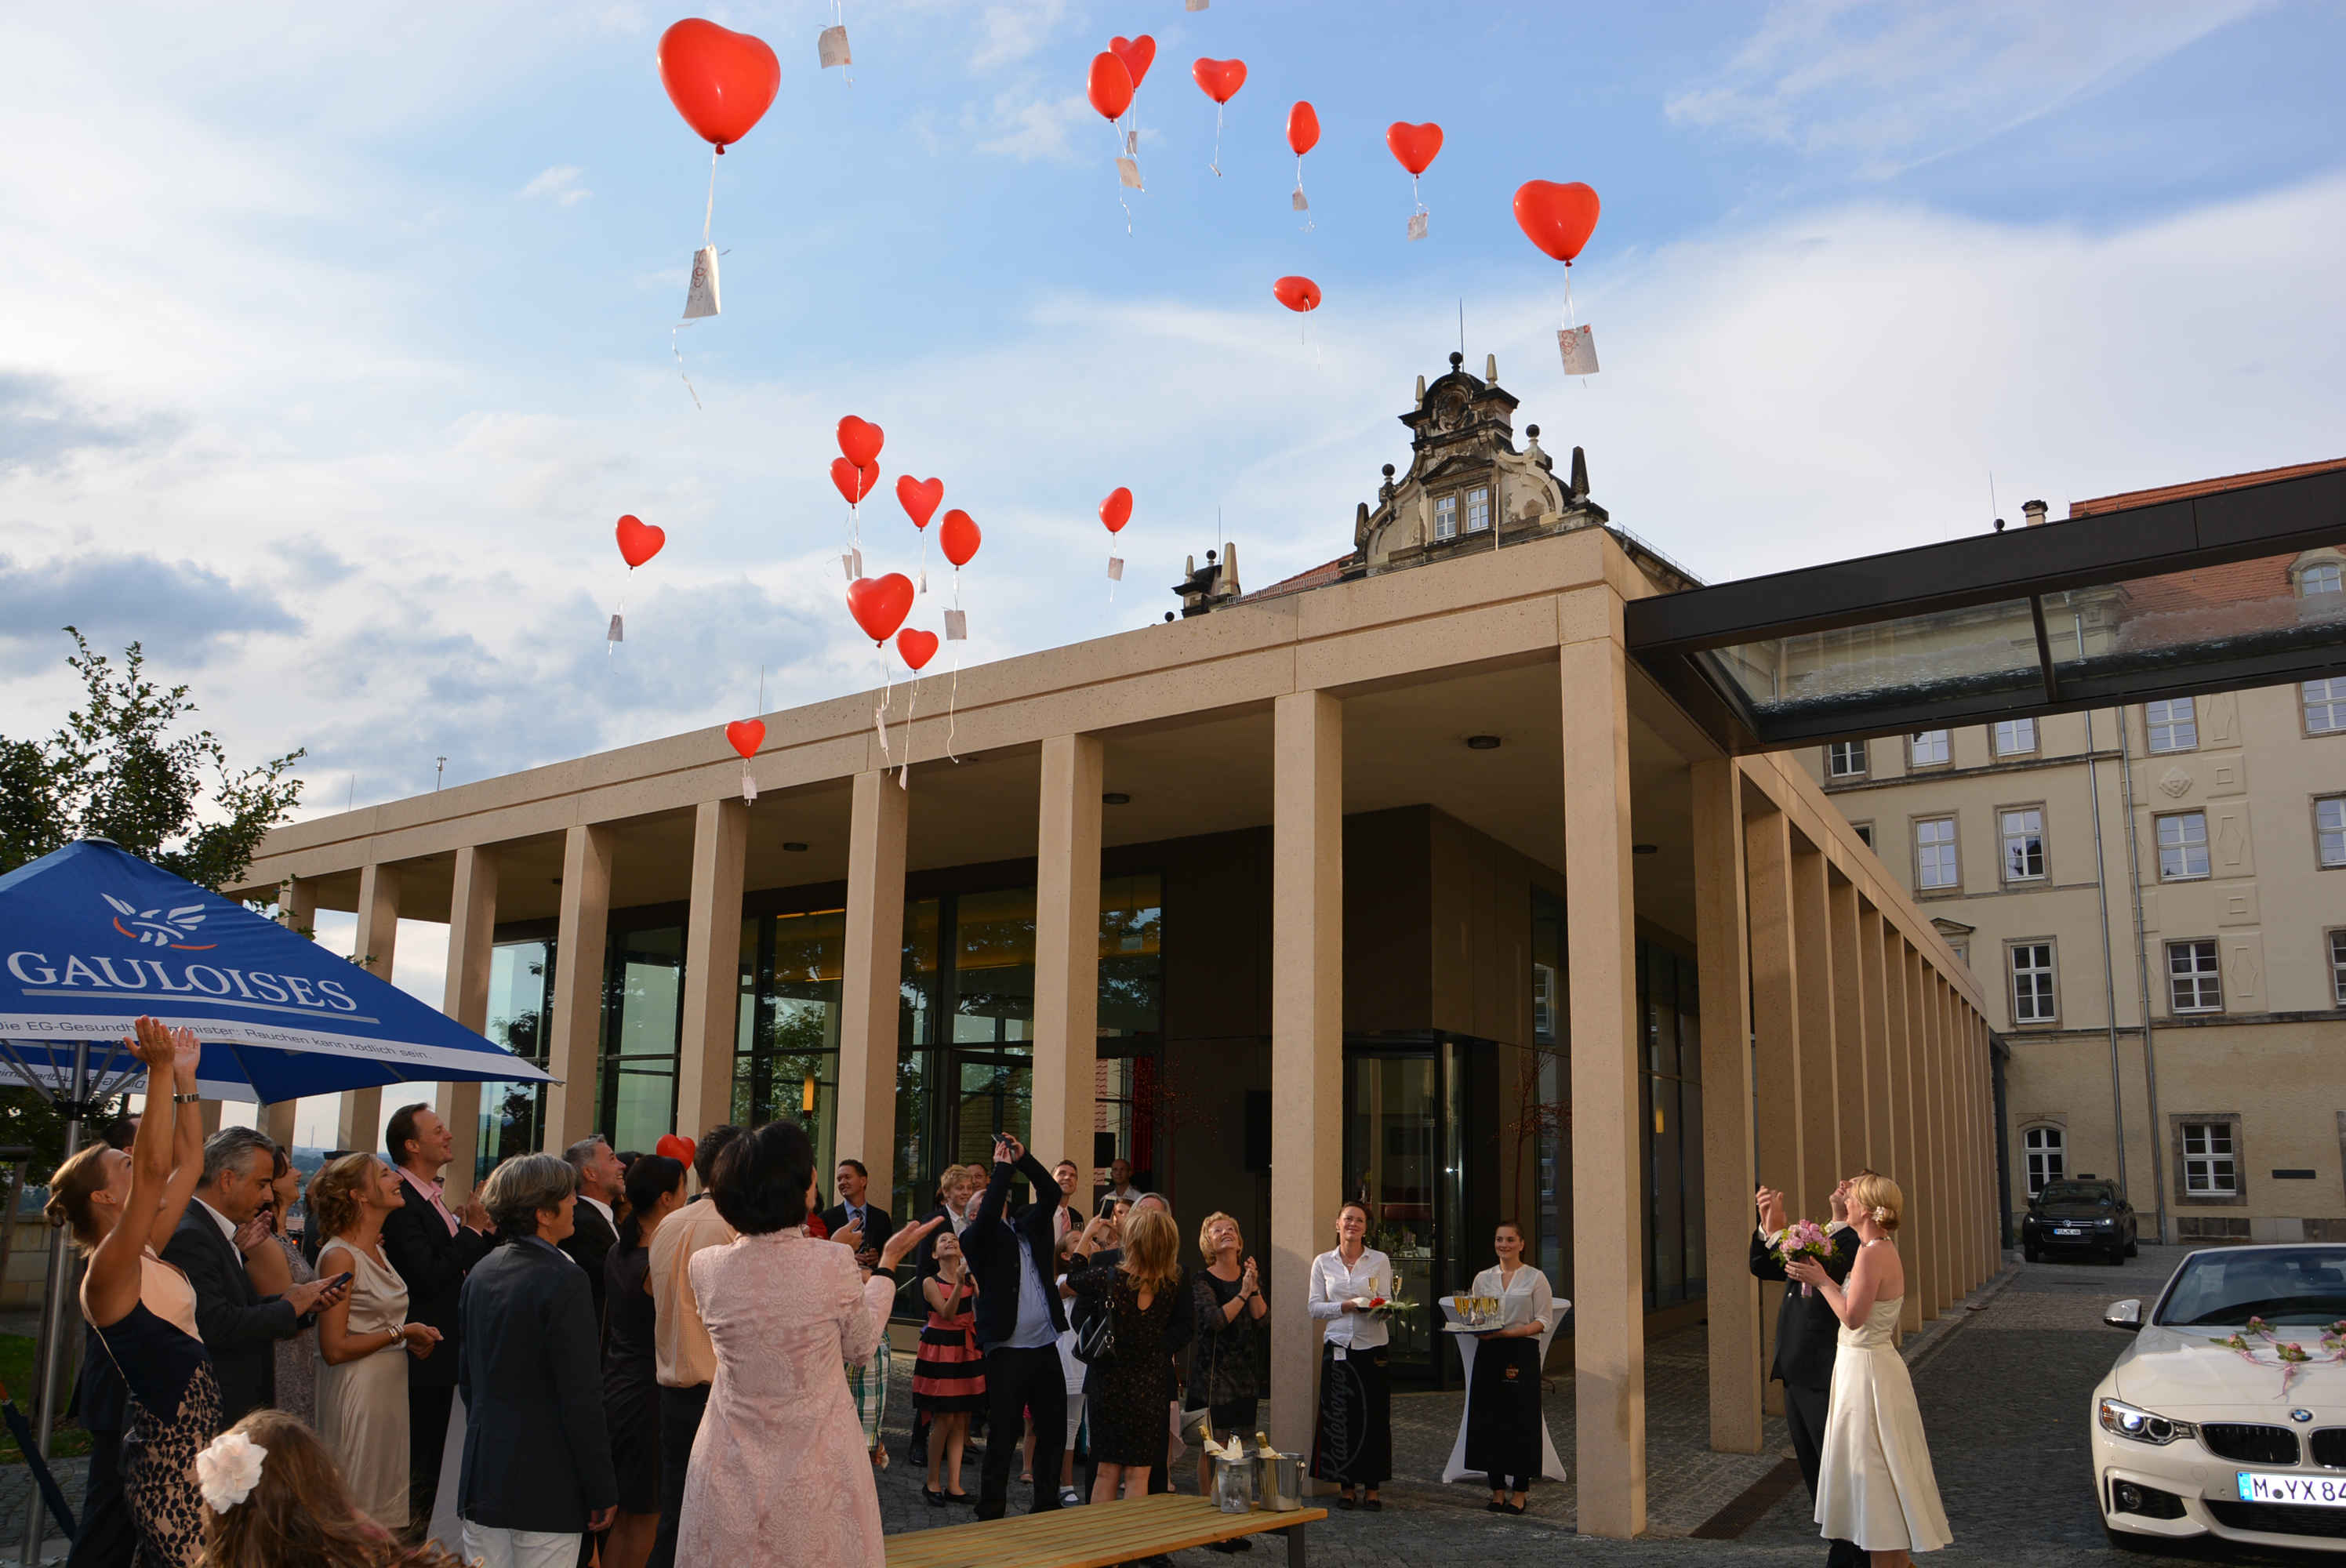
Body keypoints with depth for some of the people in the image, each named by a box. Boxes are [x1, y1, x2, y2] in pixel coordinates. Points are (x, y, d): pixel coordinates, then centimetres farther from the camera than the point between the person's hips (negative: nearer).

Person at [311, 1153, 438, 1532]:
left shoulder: (376, 1250, 12)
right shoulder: (340, 1255, -14)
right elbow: (334, 1349, -18)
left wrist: (412, 1341, 5)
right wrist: (402, 1333, -13)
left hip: (389, 1393, 9)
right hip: (357, 1396, -9)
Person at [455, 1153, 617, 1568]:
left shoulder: (480, 1274, 7)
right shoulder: (564, 1280, -17)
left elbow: (465, 1377, 16)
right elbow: (582, 1396, -17)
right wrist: (602, 1490, -11)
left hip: (481, 1480, 7)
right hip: (547, 1485, -7)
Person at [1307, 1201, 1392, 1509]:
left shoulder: (1380, 1261, 5)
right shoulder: (1323, 1262, 7)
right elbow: (1314, 1307, 4)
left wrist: (1381, 1309, -21)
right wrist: (1348, 1305, -10)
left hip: (1373, 1346, -1)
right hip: (1337, 1345, 1)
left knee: (1374, 1417, -1)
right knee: (1340, 1417, 0)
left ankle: (1371, 1486, 8)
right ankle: (1345, 1486, 11)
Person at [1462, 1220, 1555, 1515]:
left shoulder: (1535, 1278, 0)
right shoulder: (1483, 1278, 11)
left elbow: (1542, 1322, -5)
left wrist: (1508, 1333, -17)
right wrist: (1479, 1331, -9)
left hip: (1522, 1354, -3)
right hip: (1489, 1355, 3)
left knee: (1521, 1422, -2)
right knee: (1489, 1421, 2)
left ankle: (1520, 1492, 9)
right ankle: (1497, 1489, 14)